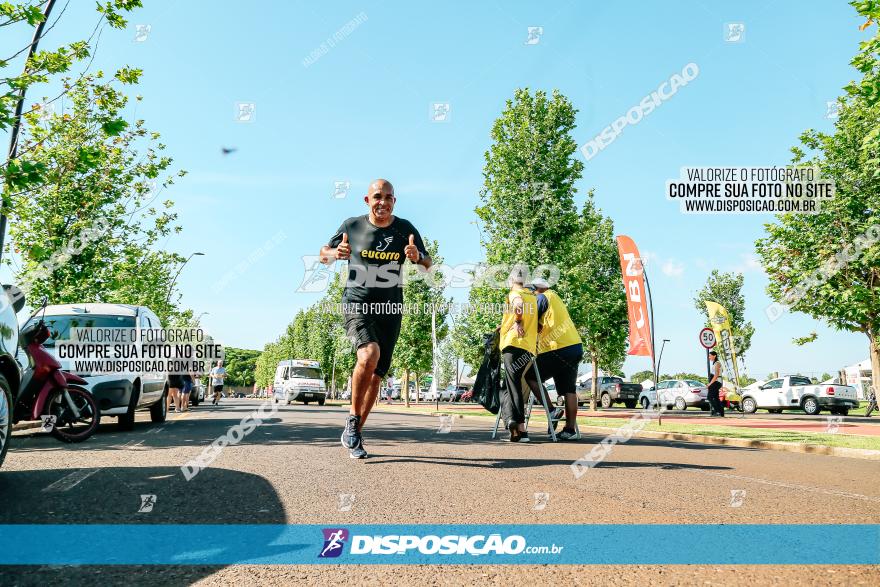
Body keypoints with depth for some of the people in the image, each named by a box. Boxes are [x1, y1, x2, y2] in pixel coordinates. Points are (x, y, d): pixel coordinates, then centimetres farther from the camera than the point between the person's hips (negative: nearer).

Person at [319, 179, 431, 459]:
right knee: (370, 354, -30)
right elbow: (323, 254, 10)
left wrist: (417, 256, -17)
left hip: (390, 310, 3)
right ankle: (353, 418, -10)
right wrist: (336, 253, -14)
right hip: (357, 305, -3)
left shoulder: (405, 229, 2)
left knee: (376, 375, 6)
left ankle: (354, 434, 23)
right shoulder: (352, 225, 0)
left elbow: (428, 264, 7)